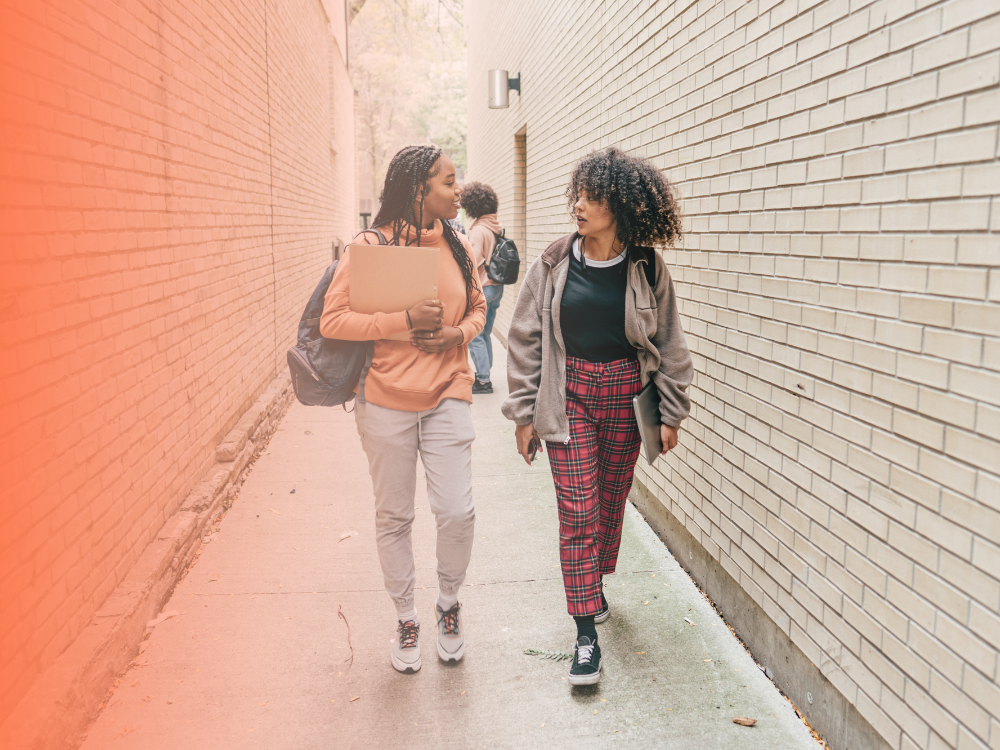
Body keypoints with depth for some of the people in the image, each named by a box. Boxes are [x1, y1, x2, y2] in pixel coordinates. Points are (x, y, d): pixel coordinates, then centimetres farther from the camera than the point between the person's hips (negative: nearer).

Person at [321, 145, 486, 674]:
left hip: (447, 397, 3)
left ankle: (448, 605, 27)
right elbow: (331, 320, -11)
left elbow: (477, 308, 18)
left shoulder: (457, 247, 5)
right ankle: (406, 620, 30)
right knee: (393, 518, 9)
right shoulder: (371, 246, -8)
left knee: (457, 512, -2)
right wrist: (405, 321, -20)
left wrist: (459, 334, -5)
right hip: (386, 399, -2)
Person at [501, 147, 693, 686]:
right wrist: (524, 414, -1)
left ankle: (595, 583, 40)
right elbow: (525, 340, 0)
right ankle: (587, 634, 4)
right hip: (569, 395, -1)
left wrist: (670, 413, 3)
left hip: (626, 394, 1)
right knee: (577, 510, -3)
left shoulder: (647, 268, -2)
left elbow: (669, 344, 5)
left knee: (611, 500, 13)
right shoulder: (553, 265, -3)